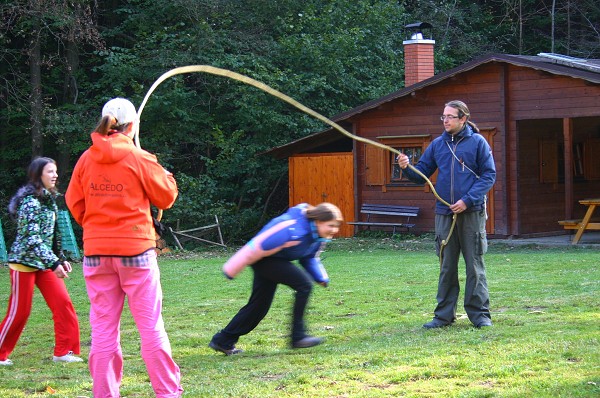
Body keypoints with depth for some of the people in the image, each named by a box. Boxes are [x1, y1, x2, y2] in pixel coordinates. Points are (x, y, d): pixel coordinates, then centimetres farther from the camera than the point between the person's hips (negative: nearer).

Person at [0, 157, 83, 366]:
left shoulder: (50, 200, 9)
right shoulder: (30, 202, -18)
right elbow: (31, 239, -24)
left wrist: (61, 259, 16)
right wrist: (53, 264, -27)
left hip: (44, 263, 8)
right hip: (24, 261, -8)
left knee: (63, 303, -4)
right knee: (19, 311, -2)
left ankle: (64, 351, 3)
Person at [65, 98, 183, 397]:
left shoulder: (86, 160, 3)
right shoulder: (139, 159, -7)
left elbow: (74, 203, 10)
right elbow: (166, 197, 2)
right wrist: (165, 176, 21)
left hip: (96, 251, 3)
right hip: (135, 249, -3)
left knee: (103, 328, 6)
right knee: (150, 325, 2)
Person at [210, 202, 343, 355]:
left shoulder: (318, 235, -3)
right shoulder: (294, 230, -33)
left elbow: (309, 257, 16)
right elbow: (259, 246, -28)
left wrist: (321, 278, 0)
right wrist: (233, 268, -20)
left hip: (276, 261, 10)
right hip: (264, 260, -10)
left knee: (260, 305, 14)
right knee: (304, 285, -20)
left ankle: (223, 341, 25)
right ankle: (298, 336, -14)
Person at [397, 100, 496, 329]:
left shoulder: (477, 142, -1)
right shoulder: (437, 145, 10)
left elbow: (489, 175, -4)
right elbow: (422, 174, 11)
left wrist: (467, 200, -13)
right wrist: (407, 168, -11)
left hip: (471, 213, -4)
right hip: (444, 213, 4)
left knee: (475, 265, 0)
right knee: (446, 266, 8)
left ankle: (479, 313, 6)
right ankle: (444, 315, 14)